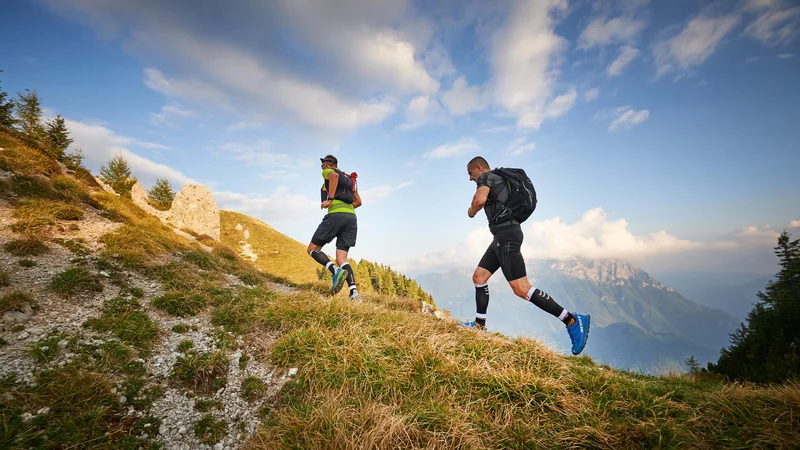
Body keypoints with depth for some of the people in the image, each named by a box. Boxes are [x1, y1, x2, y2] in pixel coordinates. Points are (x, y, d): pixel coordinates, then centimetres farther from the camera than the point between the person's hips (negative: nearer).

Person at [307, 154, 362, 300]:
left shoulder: (327, 171, 11)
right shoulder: (348, 178, 31)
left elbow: (334, 175, -16)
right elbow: (358, 201, 25)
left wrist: (330, 199, -16)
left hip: (335, 215, -7)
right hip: (352, 217, 7)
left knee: (312, 249, 4)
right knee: (341, 259, 3)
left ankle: (336, 271, -22)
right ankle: (354, 292, -19)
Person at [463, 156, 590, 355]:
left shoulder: (486, 177, -4)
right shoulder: (499, 179, 24)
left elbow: (480, 199, -26)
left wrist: (471, 211, -5)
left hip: (506, 236, -11)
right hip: (502, 237, 11)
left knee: (521, 289, -13)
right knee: (479, 276, 11)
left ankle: (573, 321, -7)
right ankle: (480, 325, 16)